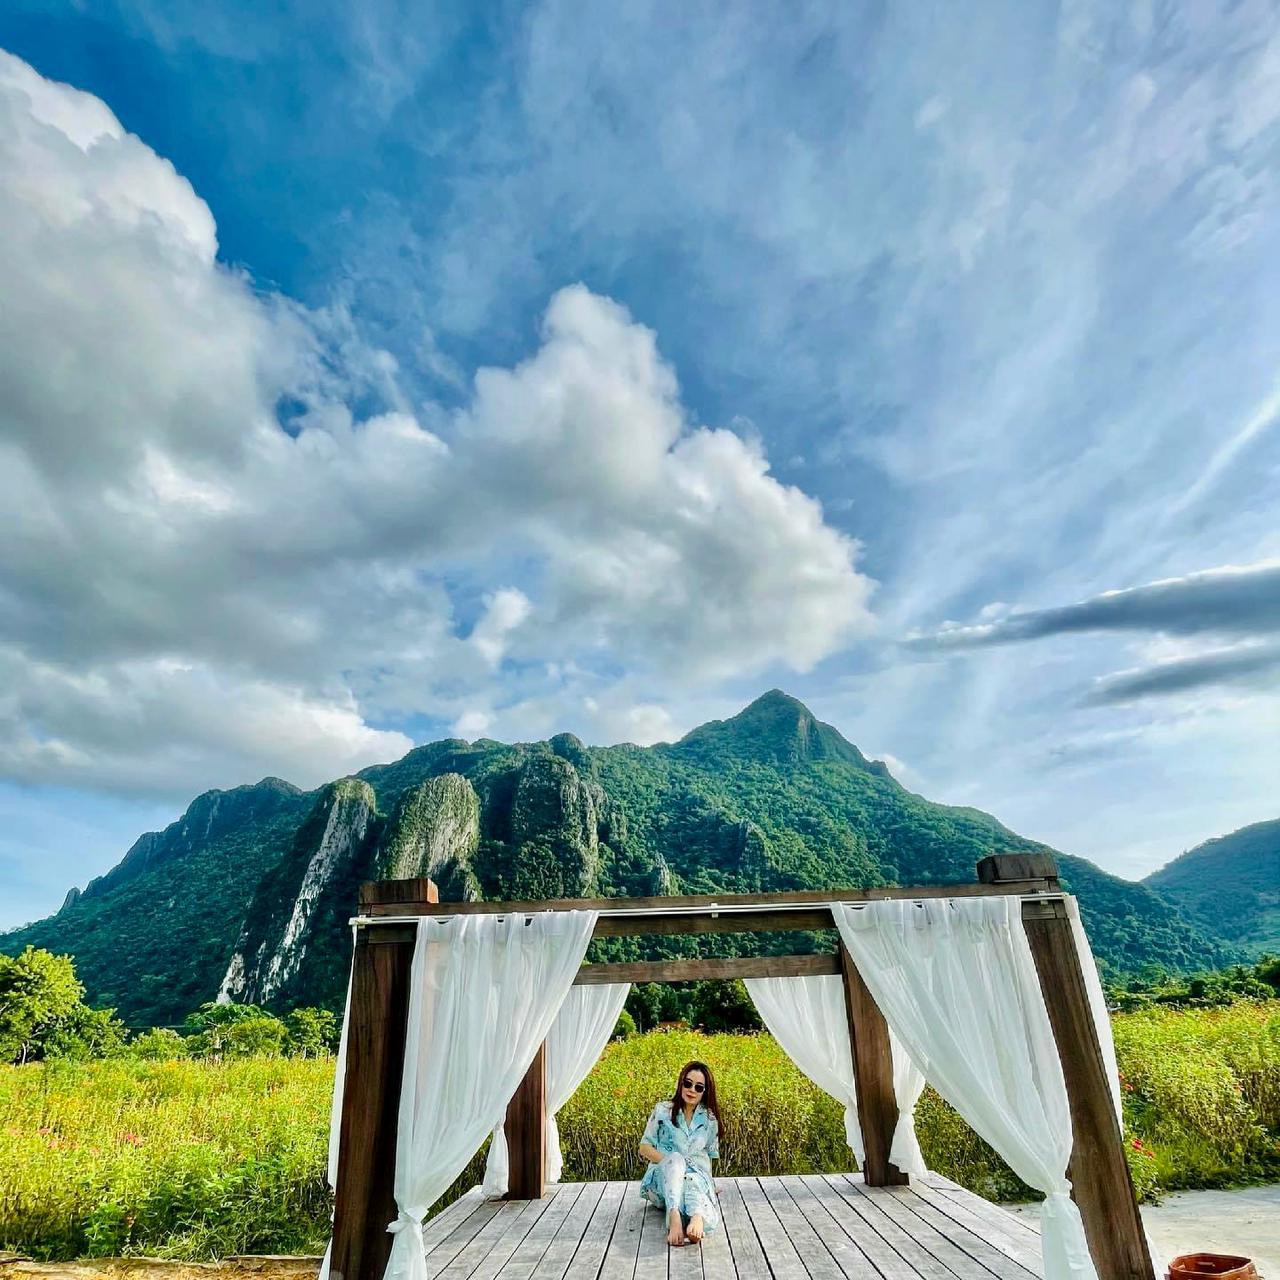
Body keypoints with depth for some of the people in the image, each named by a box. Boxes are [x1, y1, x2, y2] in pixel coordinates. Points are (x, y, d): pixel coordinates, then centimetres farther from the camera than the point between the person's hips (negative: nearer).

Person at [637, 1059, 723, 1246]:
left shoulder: (710, 1119, 10)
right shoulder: (663, 1111, 4)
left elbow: (709, 1154, 17)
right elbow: (644, 1147, 3)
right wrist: (670, 1162, -11)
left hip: (696, 1178, 2)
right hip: (662, 1179, -1)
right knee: (675, 1159, -37)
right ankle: (674, 1215, -57)